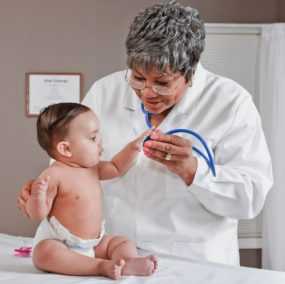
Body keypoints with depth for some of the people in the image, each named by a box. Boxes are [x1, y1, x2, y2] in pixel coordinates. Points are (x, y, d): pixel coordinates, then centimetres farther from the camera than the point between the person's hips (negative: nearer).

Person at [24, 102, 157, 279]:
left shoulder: (92, 168, 9)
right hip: (58, 243, -8)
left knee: (124, 243, 0)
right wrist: (38, 197, -37)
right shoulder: (54, 175, -17)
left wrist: (134, 147, 13)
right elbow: (37, 214, -16)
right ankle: (101, 267, -45)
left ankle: (127, 264, -34)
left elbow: (116, 168, 26)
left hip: (94, 243, 8)